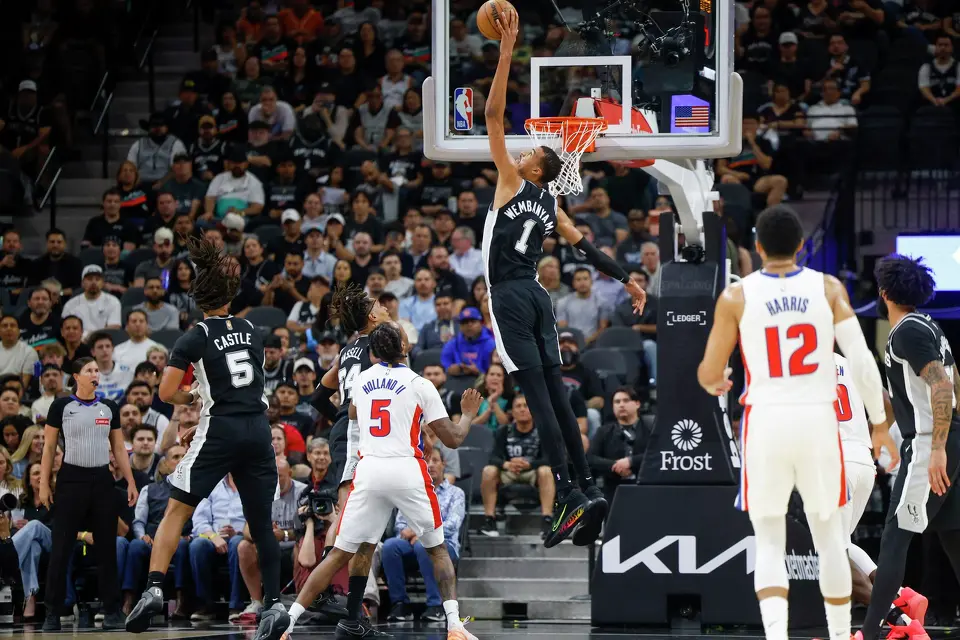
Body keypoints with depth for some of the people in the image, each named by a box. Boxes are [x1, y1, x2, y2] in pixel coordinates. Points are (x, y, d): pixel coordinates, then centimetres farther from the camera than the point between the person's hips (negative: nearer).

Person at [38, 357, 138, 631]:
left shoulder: (109, 408, 9)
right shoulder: (61, 406, -1)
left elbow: (119, 448, 13)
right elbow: (49, 447, 1)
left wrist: (130, 482, 6)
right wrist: (44, 484, -4)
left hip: (102, 481, 3)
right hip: (71, 480, -3)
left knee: (107, 548, 3)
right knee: (60, 549, -3)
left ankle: (112, 611, 6)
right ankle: (52, 613, 1)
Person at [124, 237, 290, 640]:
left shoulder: (195, 339, -3)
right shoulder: (250, 331, 11)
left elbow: (167, 393, -10)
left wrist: (193, 398, 11)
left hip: (221, 431, -4)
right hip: (258, 430, 4)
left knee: (176, 511, 1)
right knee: (261, 522, 9)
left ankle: (153, 589, -14)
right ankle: (274, 605, 0)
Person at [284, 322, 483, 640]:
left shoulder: (360, 381, 13)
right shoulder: (420, 385, 1)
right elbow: (453, 439, 4)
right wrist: (468, 414, 24)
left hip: (368, 471, 3)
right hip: (408, 471, -2)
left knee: (340, 554, 10)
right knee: (438, 549, 15)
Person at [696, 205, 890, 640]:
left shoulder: (736, 297, -2)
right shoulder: (828, 289, 0)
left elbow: (710, 374, 3)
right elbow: (861, 361, -6)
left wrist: (714, 385, 28)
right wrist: (879, 421, 7)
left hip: (766, 424, -1)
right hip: (819, 422, 1)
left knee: (769, 544, 6)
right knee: (829, 536, 17)